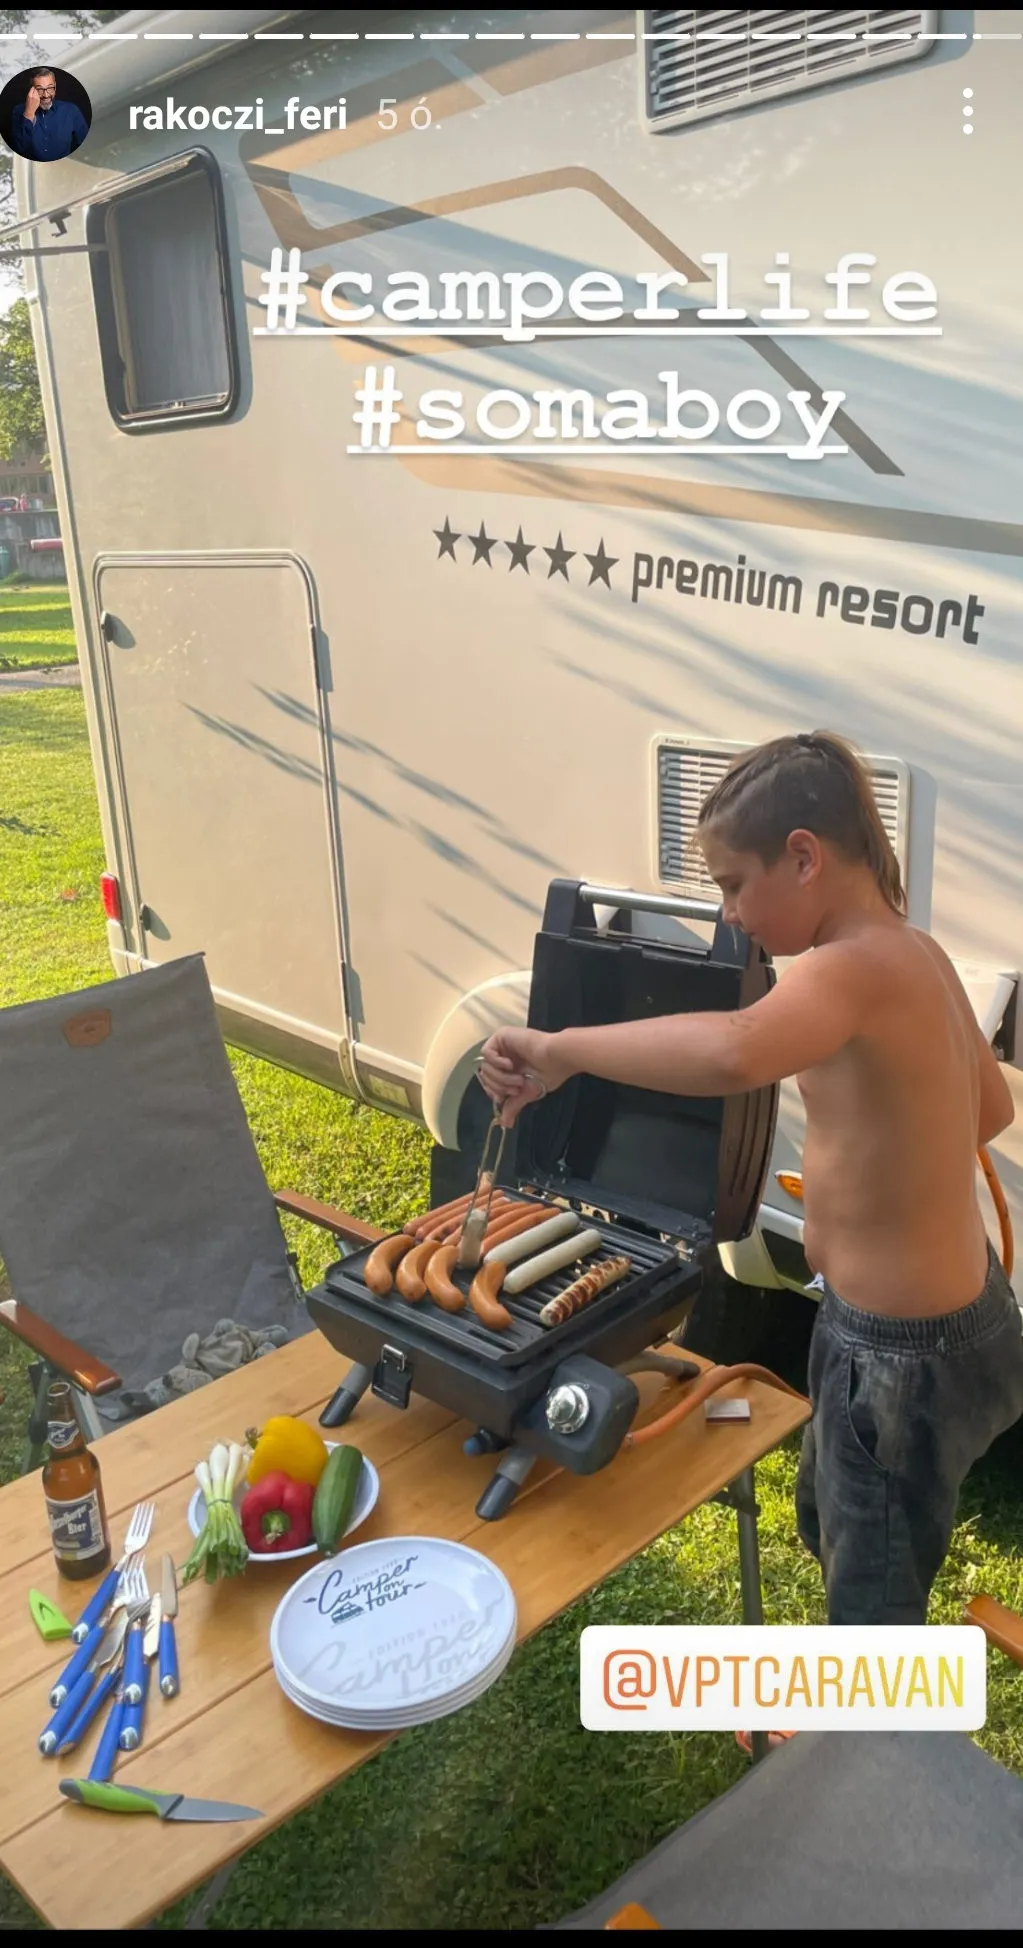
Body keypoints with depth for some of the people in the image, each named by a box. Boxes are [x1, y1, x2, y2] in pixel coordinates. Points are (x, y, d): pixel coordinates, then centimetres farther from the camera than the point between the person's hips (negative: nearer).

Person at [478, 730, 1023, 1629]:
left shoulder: (851, 967, -28)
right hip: (945, 1313, 10)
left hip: (904, 1352, -10)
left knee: (873, 1597, 13)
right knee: (829, 1523, 32)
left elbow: (730, 1054, -50)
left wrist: (561, 1049, -38)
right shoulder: (915, 953, 2)